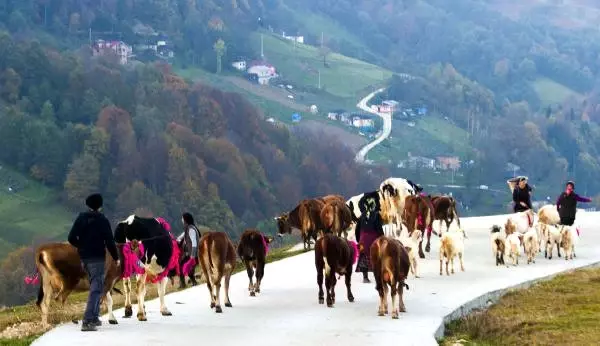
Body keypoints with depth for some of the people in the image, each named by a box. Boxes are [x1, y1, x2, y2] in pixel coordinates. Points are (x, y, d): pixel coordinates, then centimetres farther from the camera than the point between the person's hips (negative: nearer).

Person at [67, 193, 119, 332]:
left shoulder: (81, 218, 4)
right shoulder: (102, 220, -9)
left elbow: (71, 238, 3)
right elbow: (109, 241, -12)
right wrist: (116, 258, -1)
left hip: (84, 258, 6)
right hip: (97, 258, -6)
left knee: (95, 286, 22)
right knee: (96, 289, -7)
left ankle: (94, 317, 25)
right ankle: (87, 321, -19)